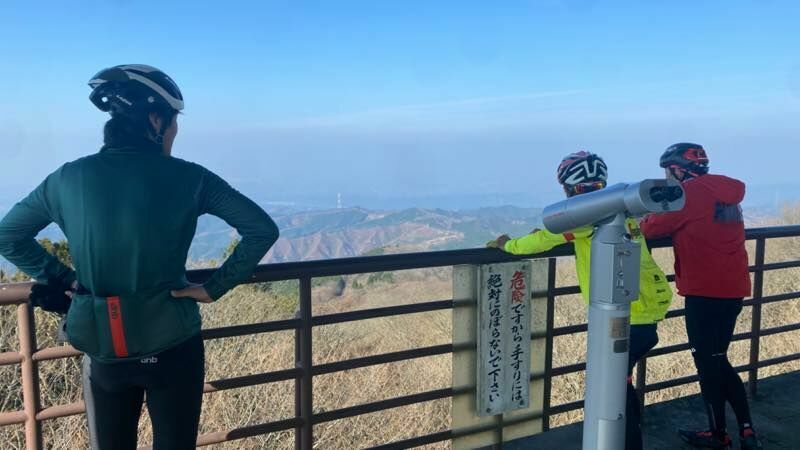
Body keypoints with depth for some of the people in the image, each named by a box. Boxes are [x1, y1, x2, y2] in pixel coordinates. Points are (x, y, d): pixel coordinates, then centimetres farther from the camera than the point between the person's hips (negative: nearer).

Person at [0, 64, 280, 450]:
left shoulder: (69, 178, -3)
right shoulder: (186, 178, -11)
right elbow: (262, 230, -11)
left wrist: (61, 279, 7)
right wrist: (214, 287, -5)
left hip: (101, 349, 3)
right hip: (171, 346, -2)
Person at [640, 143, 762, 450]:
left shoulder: (690, 192, -12)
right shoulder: (725, 192, 13)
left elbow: (653, 229, -9)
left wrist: (639, 226, 11)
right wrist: (658, 220, 13)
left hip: (705, 292, -8)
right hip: (733, 289, 8)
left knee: (708, 364, 5)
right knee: (717, 361, 18)